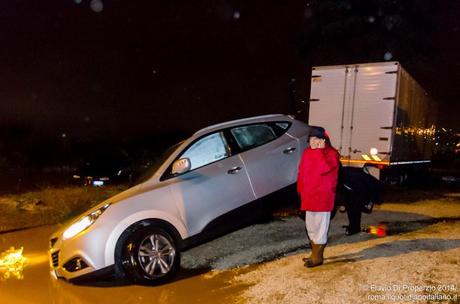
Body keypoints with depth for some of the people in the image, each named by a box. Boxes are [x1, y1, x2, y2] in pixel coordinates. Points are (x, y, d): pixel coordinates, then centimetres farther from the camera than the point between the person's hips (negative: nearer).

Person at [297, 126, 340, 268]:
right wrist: (301, 190, 9)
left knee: (320, 227, 0)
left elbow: (323, 169, -29)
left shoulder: (331, 153, -11)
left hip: (322, 196, -8)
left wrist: (320, 150, -24)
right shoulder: (307, 152, 9)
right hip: (309, 195, 8)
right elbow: (302, 172, 14)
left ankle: (318, 257, 11)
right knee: (311, 227, 16)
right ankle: (314, 254, 30)